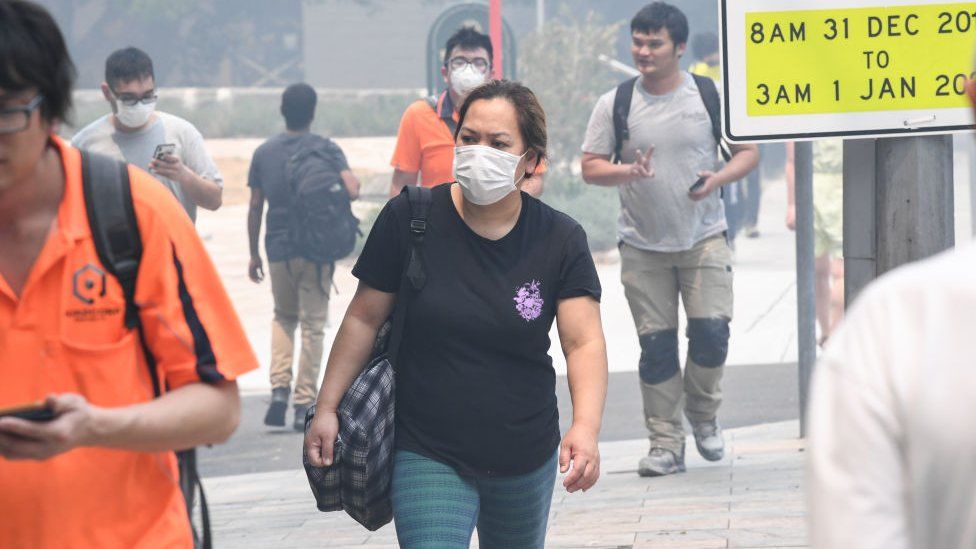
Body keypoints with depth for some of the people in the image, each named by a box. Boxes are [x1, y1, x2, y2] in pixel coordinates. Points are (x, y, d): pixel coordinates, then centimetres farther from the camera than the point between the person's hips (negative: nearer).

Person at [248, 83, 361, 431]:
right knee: (313, 324, 4)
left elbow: (255, 207, 5)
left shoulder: (264, 153, 5)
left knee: (283, 317, 20)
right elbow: (352, 191, -17)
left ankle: (279, 389, 3)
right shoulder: (326, 149, -4)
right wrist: (353, 182, 7)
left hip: (278, 250, 3)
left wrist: (254, 253, 13)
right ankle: (305, 405, 2)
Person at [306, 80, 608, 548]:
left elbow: (585, 342, -12)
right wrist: (327, 408, -2)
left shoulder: (560, 241, -5)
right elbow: (365, 318, 0)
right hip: (428, 457, -2)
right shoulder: (408, 219, -8)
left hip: (526, 459, 2)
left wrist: (586, 427, -28)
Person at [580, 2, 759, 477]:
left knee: (711, 331, -11)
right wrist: (627, 172, -16)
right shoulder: (615, 104, 2)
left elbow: (748, 151, 7)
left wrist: (719, 179, -13)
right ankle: (665, 443, 8)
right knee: (655, 344, 0)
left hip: (704, 237, -1)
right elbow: (590, 168, 4)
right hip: (642, 245, 1)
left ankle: (703, 413, 17)